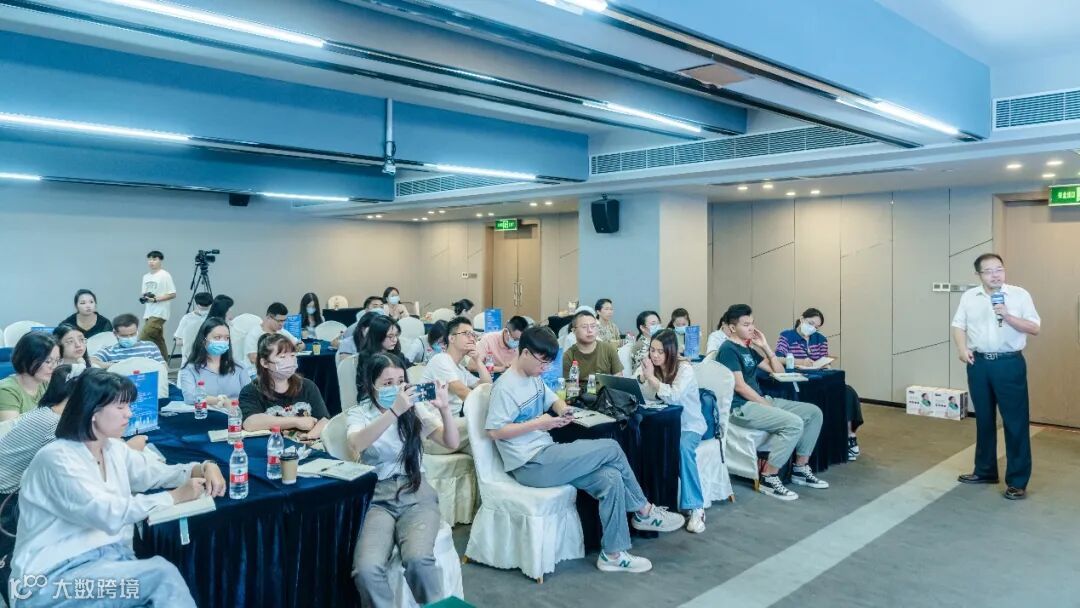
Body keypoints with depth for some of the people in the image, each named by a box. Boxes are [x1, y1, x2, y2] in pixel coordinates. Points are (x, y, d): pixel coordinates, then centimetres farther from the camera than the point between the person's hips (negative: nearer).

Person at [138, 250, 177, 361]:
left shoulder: (165, 275, -8)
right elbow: (143, 293, 21)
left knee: (143, 339, -15)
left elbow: (172, 294, -11)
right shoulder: (146, 277, 14)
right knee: (158, 341, 9)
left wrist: (155, 299, -19)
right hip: (149, 313, 7)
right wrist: (143, 297, -2)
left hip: (159, 313, -7)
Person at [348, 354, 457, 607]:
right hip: (376, 498, -1)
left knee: (418, 559, -29)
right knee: (366, 568, -29)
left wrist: (444, 408, -14)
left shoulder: (414, 411, 10)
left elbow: (452, 443, 2)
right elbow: (356, 443, -20)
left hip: (416, 495, 1)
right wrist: (394, 412, -30)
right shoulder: (360, 413, 4)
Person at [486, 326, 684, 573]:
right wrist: (537, 423, -21)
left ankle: (613, 553, 0)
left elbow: (553, 399, 26)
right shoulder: (505, 387, -14)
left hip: (546, 455, 9)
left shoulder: (534, 379, 13)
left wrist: (563, 410, 1)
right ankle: (644, 511, 7)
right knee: (612, 449, -12)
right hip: (530, 465, -9)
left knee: (610, 479, -11)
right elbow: (494, 430, -18)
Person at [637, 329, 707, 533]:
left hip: (690, 425, -5)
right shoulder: (652, 367, 3)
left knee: (683, 447, -35)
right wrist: (643, 377, -20)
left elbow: (673, 396, -31)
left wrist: (651, 377, -25)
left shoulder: (685, 369, -15)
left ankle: (695, 507, -29)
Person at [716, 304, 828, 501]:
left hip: (759, 401, 10)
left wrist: (765, 347, 7)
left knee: (813, 413, 4)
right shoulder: (728, 349, -10)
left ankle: (800, 469, 11)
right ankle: (768, 478, -17)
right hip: (741, 407, -10)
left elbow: (778, 371, 19)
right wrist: (768, 405, -14)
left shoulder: (748, 348, 16)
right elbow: (739, 386, -17)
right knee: (794, 423, -27)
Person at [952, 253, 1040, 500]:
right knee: (983, 419, 12)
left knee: (1015, 422, -2)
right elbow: (958, 325, 9)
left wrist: (1007, 316, -18)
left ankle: (1018, 481, 5)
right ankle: (985, 471, 25)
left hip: (1010, 363, -3)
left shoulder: (1020, 294, -1)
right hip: (979, 363, 3)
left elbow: (1034, 328, -4)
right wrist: (962, 348, -7)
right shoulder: (969, 297, 7)